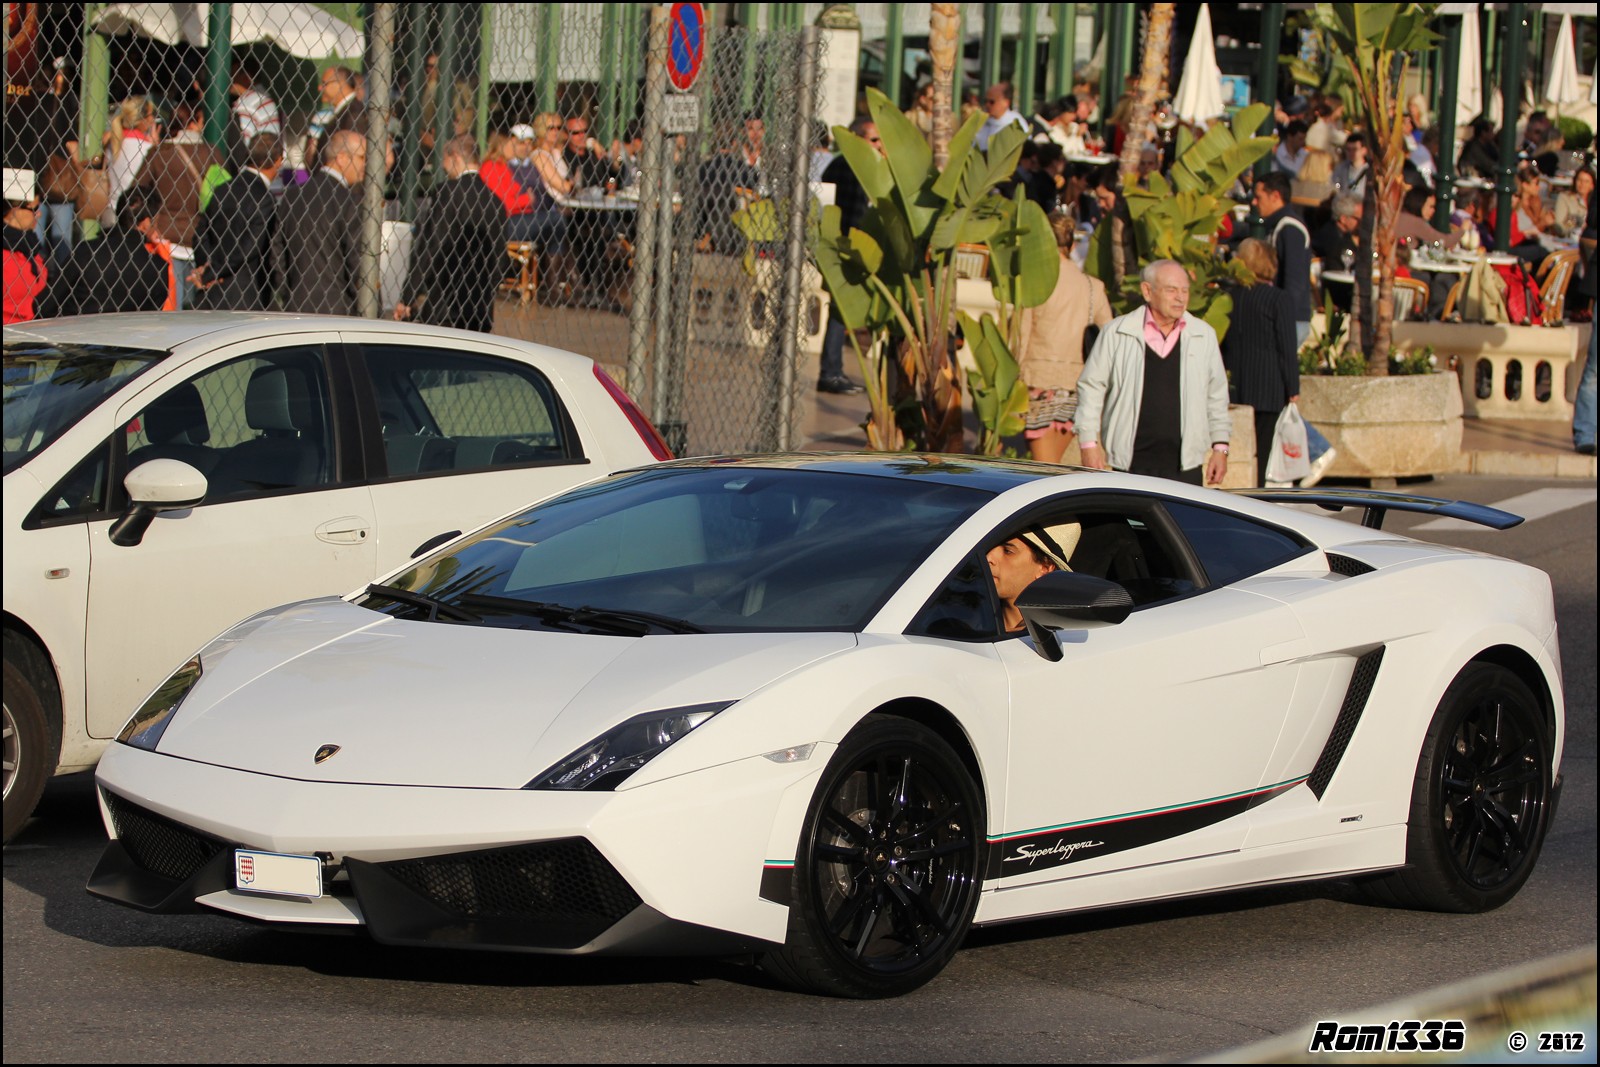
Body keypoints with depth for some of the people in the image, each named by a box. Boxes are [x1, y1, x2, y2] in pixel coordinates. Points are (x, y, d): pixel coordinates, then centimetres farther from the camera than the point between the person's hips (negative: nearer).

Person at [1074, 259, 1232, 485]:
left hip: (1185, 466, 2)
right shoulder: (1116, 333, 0)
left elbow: (1217, 395, 15)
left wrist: (1220, 447, 12)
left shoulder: (1203, 336, 8)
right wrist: (1089, 444, 1)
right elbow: (1090, 386, 6)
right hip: (1130, 464, -1)